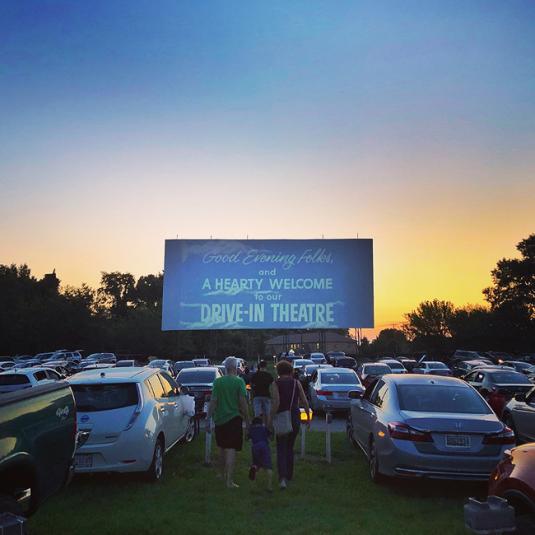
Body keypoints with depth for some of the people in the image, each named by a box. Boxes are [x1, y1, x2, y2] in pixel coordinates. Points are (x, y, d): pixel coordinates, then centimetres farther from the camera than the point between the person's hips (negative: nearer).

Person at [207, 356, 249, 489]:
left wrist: (208, 418, 1)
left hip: (219, 419, 3)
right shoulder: (239, 381, -8)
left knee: (222, 448, 19)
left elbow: (213, 401, -5)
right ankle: (229, 480, -6)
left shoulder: (217, 382, -2)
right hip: (234, 418, -3)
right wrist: (247, 420, -2)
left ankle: (224, 475, 35)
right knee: (231, 449, -2)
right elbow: (243, 402, -10)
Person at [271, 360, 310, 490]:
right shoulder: (296, 383, 2)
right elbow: (305, 402, 2)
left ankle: (282, 478, -14)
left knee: (281, 449, 3)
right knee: (290, 447, 21)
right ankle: (289, 475, 28)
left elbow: (276, 403, -18)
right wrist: (308, 417, 11)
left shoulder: (276, 384, -7)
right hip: (295, 418, 3)